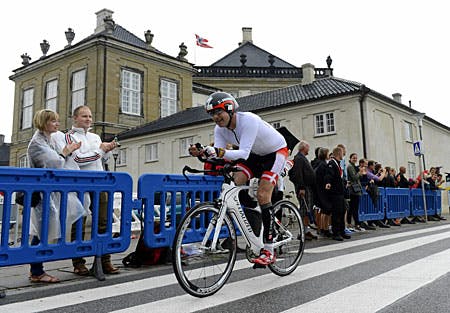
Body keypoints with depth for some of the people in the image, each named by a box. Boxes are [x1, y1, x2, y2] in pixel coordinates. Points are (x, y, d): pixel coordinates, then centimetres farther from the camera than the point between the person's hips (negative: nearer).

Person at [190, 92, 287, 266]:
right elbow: (218, 154, -22)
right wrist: (201, 153, -42)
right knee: (235, 182, -17)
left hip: (276, 151, -6)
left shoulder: (249, 120, -34)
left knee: (262, 195, -20)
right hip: (255, 154, 7)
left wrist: (219, 152, -57)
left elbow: (244, 153, -42)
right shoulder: (220, 129, -13)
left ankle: (269, 251, -13)